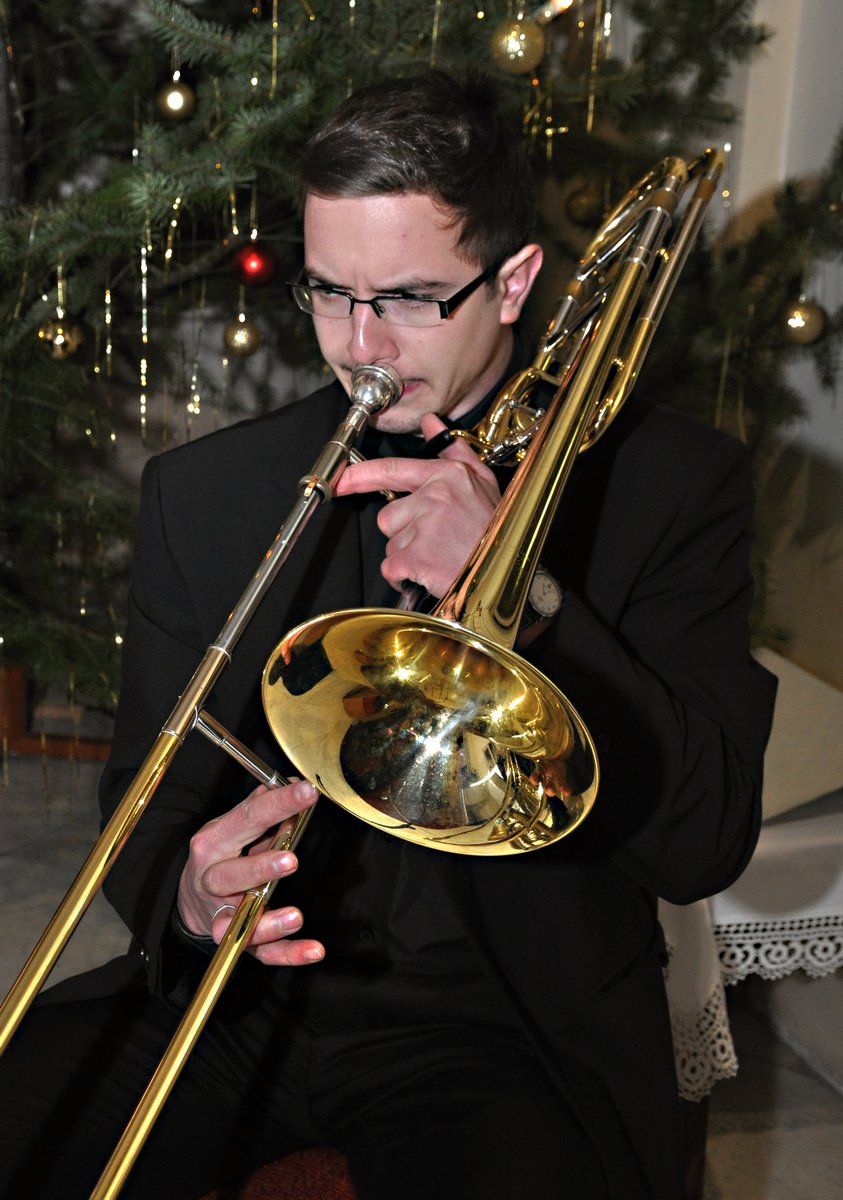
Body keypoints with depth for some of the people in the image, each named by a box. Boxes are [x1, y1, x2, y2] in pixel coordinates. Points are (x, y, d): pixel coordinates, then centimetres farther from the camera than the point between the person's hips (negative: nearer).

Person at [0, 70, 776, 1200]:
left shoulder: (670, 481, -4)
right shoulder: (204, 492, 4)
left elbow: (706, 841, -11)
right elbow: (148, 793, 7)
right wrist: (186, 893, -17)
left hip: (502, 1017, -3)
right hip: (241, 995, 3)